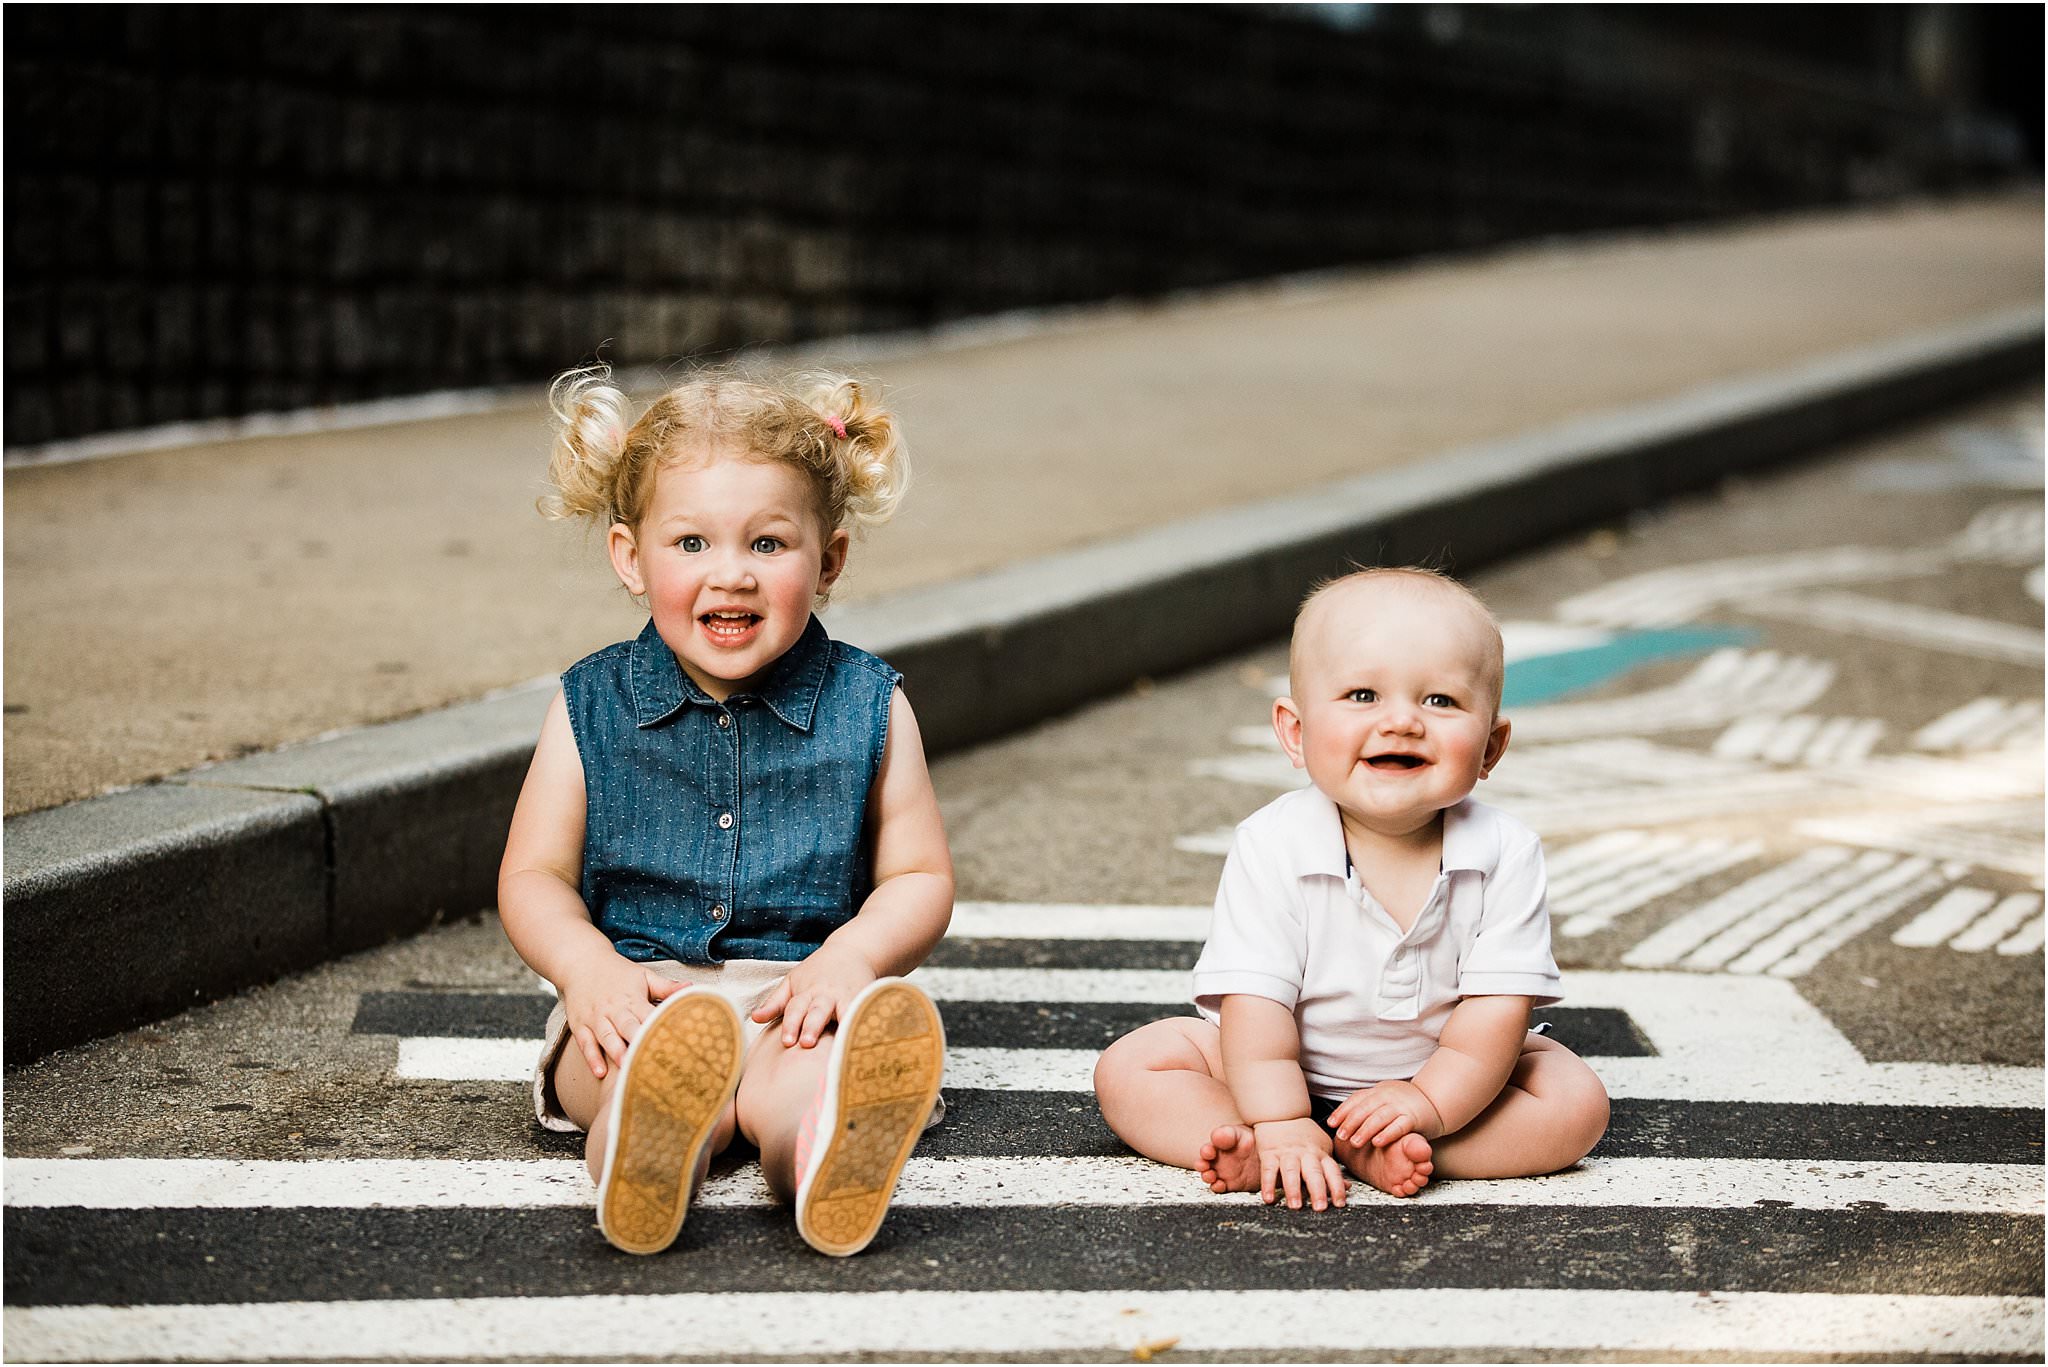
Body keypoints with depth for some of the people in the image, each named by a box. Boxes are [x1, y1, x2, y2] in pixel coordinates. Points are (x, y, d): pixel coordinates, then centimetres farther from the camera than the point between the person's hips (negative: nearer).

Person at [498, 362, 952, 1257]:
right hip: (642, 991, 0)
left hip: (799, 991, 0)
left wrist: (848, 958, -14)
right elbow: (534, 878, 10)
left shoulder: (868, 708, 7)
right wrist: (588, 965, -12)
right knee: (646, 1051, -36)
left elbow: (920, 878, 7)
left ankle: (818, 1148, -69)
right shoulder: (590, 710, 9)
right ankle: (641, 1137, -69)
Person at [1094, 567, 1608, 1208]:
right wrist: (1281, 1127, -31)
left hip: (1449, 1074, 1)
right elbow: (1255, 1002, -23)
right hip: (1286, 1074, -1)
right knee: (1128, 1068, -16)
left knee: (1578, 1101, -20)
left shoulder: (1505, 856, -19)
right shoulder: (1272, 849, -22)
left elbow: (1499, 1004, -19)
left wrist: (1431, 1102, -30)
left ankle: (1368, 1153, -26)